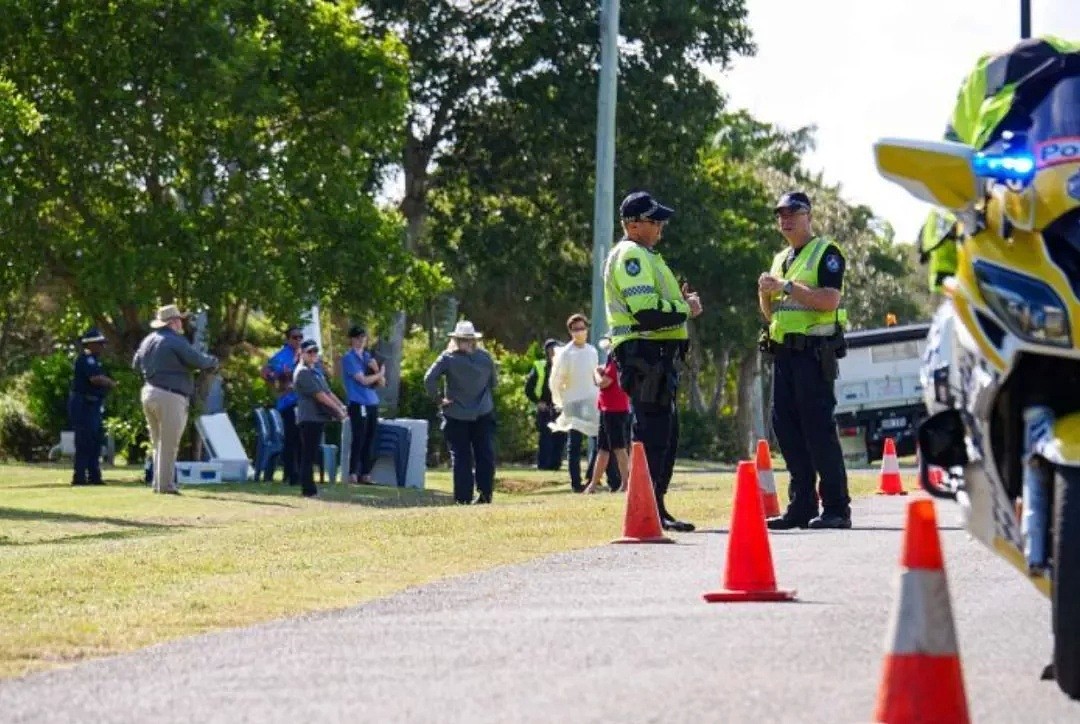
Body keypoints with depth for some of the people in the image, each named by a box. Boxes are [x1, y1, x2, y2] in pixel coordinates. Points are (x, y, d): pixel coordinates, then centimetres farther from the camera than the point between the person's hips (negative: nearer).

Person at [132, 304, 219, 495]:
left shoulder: (148, 340, 13)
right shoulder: (175, 341, -12)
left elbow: (136, 364, 25)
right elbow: (198, 361, -15)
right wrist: (212, 361, 5)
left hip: (149, 393, 8)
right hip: (170, 397, -8)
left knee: (158, 443, 15)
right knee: (169, 444, -4)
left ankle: (158, 483, 16)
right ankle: (166, 485, -4)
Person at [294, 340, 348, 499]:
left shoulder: (315, 371, 20)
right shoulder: (303, 372, -11)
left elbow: (328, 392, 20)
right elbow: (319, 395, -16)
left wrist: (341, 406, 6)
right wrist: (337, 409, -13)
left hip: (318, 418, 10)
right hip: (309, 418, -10)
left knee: (312, 455, 11)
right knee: (308, 456, -8)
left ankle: (310, 489, 14)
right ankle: (308, 490, -9)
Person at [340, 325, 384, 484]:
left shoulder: (369, 357, 16)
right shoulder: (349, 358, -4)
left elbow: (382, 383, 13)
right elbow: (363, 380, -13)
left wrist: (375, 369, -5)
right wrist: (380, 373, 1)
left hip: (372, 403, 6)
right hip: (358, 403, -6)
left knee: (370, 440, 5)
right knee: (359, 439, -10)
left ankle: (366, 474, 8)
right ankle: (353, 474, -8)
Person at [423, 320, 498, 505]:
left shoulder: (448, 358, -9)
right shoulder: (485, 357, -1)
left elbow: (429, 379, -18)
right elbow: (494, 383, 5)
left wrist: (439, 398, -8)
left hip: (456, 415, -2)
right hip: (483, 414, 2)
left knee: (460, 457, 3)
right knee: (485, 455, 6)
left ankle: (463, 497, 0)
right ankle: (485, 493, 0)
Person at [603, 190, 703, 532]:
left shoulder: (644, 256, 23)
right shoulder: (630, 255, -12)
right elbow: (645, 311, -23)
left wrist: (679, 301, 10)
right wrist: (686, 309, -10)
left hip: (659, 358, 11)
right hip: (644, 355, -11)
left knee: (666, 433, 15)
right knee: (652, 433, -12)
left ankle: (657, 508, 20)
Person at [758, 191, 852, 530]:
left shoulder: (825, 252, -2)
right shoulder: (780, 259, 21)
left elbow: (829, 300, -16)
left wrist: (786, 287, -17)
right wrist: (765, 293, 2)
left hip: (813, 351, -8)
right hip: (784, 350, 8)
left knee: (819, 427, -10)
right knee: (785, 426, 4)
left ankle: (836, 508, -9)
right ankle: (801, 506, 8)